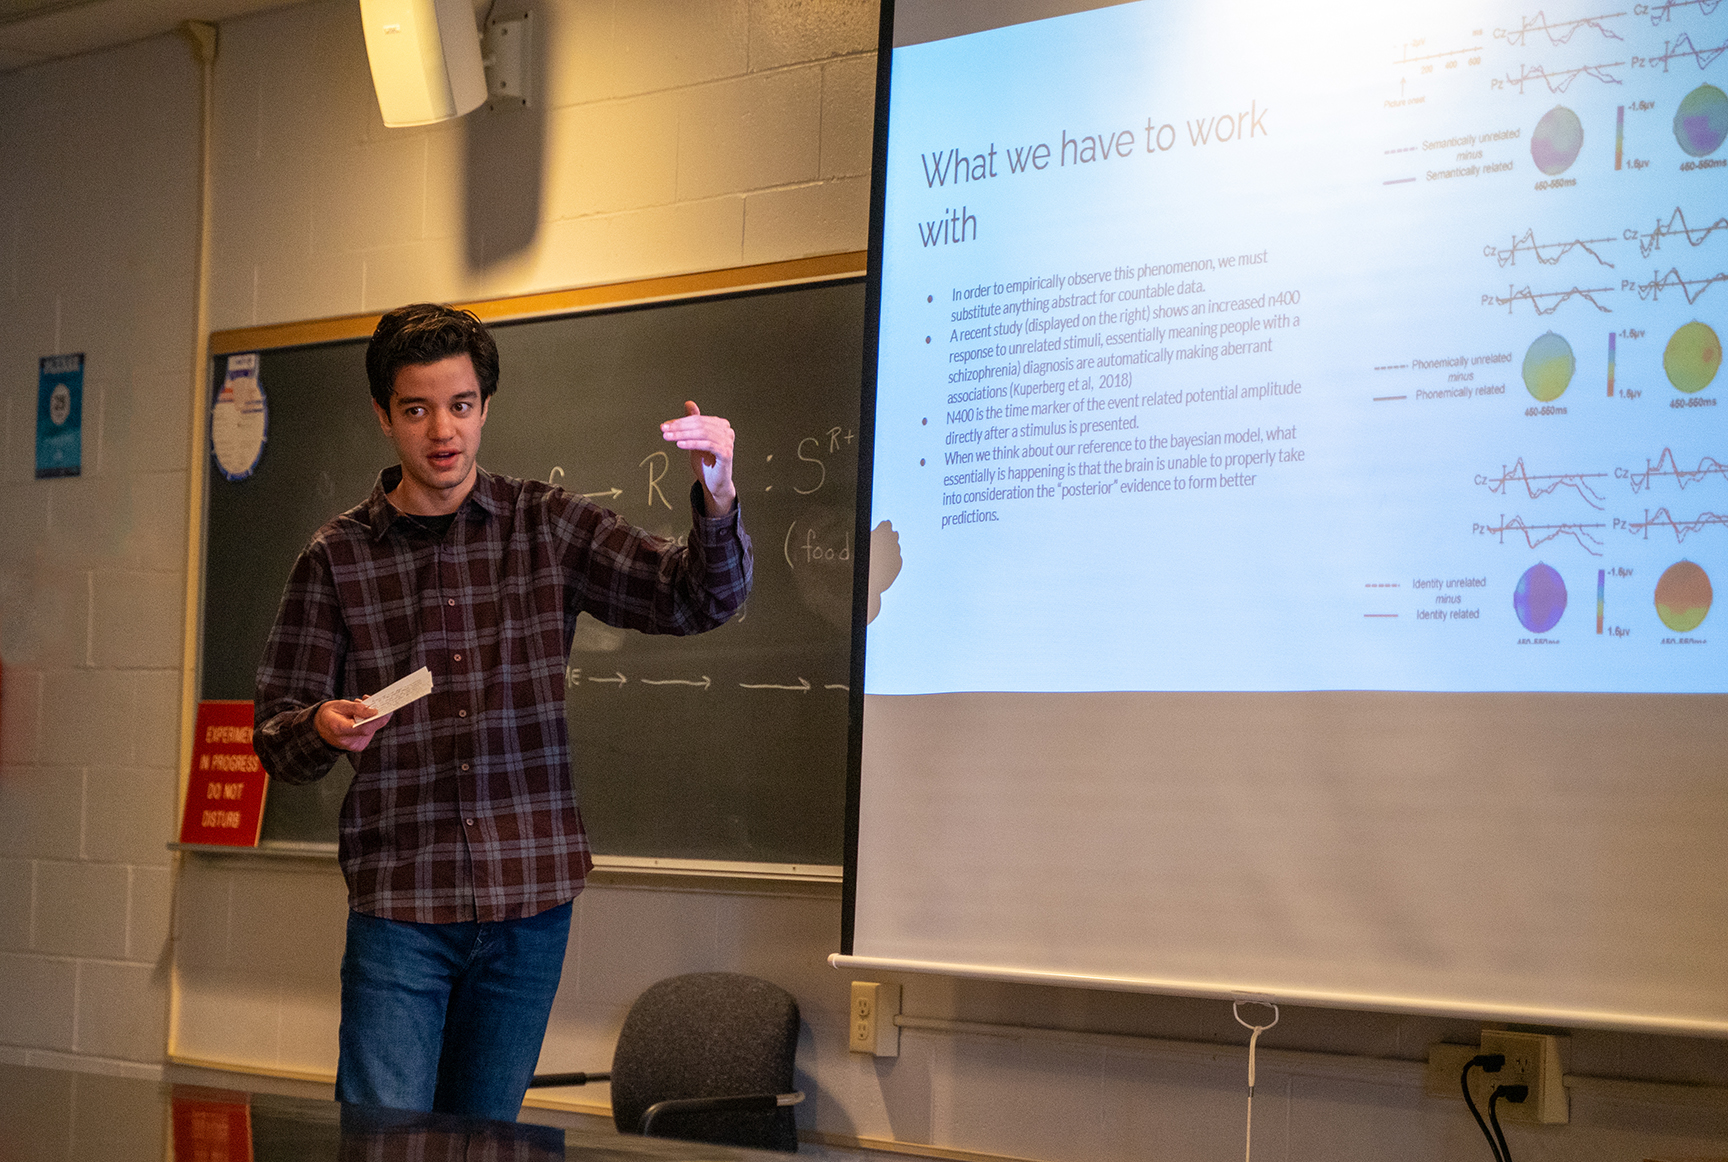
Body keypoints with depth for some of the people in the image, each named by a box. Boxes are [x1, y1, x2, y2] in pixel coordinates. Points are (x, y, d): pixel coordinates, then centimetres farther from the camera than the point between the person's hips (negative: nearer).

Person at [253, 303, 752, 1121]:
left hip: (529, 899, 2)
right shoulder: (337, 558, 2)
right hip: (400, 902, -1)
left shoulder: (549, 526, 5)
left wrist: (715, 498, -21)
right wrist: (323, 728, -20)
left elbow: (699, 599, -1)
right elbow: (274, 736, 4)